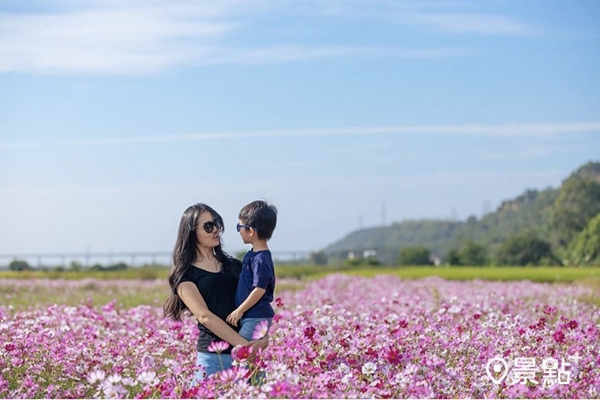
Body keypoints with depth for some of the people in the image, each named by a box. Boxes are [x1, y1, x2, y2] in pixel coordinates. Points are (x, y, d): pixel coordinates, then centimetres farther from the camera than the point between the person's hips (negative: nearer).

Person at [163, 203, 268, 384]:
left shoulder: (234, 265, 15)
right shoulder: (185, 275, 0)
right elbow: (205, 316, -11)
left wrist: (264, 338, -11)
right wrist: (244, 344, -20)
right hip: (214, 355, -4)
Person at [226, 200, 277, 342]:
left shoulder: (260, 259, -19)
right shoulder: (252, 254, 12)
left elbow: (259, 289, -21)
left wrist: (239, 311, -15)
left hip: (257, 319, -10)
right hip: (249, 317, 10)